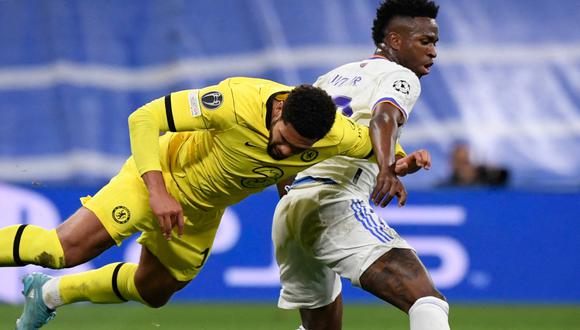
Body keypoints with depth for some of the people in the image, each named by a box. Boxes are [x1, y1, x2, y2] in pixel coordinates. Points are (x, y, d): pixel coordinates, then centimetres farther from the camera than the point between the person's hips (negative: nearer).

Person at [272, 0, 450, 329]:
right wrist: (387, 169, -34)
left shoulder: (333, 77, 28)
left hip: (288, 207, 9)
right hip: (335, 204, -9)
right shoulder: (401, 77, 5)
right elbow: (384, 118, -17)